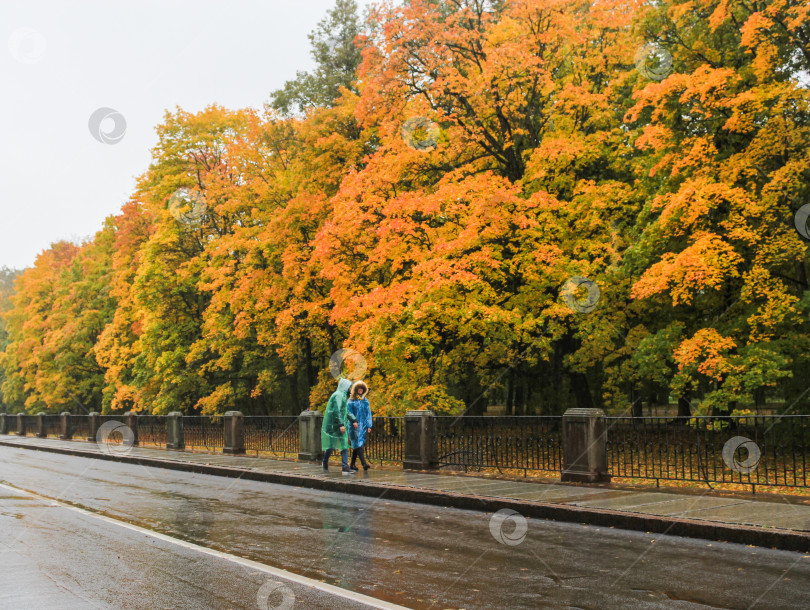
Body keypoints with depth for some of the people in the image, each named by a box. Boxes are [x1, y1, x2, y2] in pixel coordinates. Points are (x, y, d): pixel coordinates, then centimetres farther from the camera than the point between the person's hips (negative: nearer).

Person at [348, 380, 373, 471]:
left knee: (356, 445, 6)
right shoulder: (351, 400, 3)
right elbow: (349, 412, -2)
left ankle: (353, 464, 13)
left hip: (363, 425, 4)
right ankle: (364, 463, -23)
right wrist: (353, 421, -15)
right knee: (358, 443, -14)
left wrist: (369, 426, 4)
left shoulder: (365, 400, 13)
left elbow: (368, 413, 11)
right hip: (355, 426, -4)